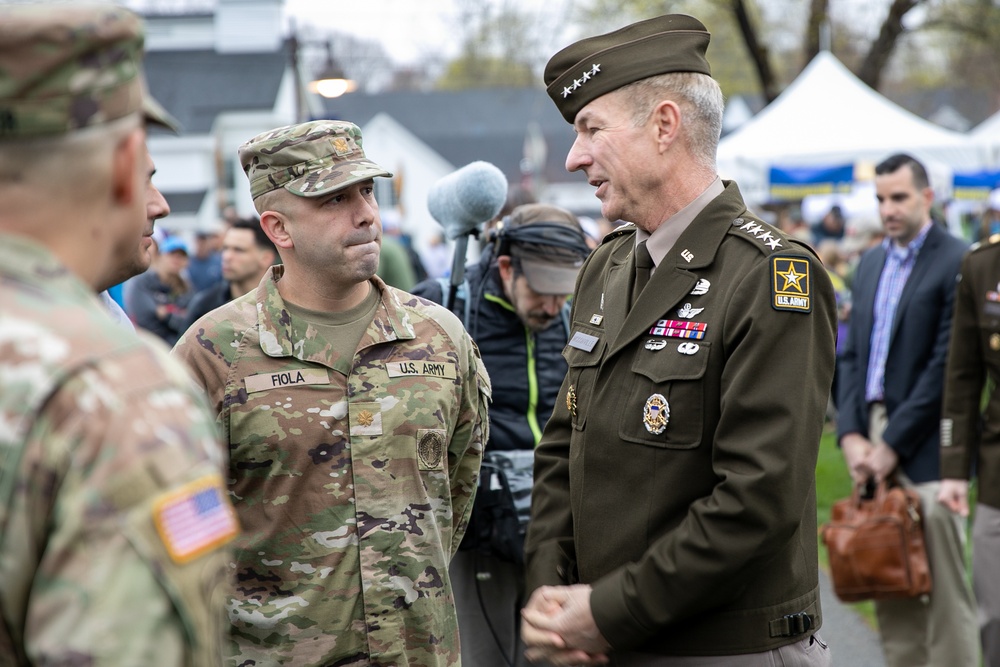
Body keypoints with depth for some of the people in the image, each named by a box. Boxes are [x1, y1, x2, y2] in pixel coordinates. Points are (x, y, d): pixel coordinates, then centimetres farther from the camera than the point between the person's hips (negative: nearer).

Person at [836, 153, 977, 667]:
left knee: (943, 589, -6)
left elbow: (946, 367, -12)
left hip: (923, 450, -7)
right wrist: (850, 435, 2)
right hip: (870, 442, 7)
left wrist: (893, 445, -12)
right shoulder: (870, 263, 16)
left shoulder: (957, 263, -7)